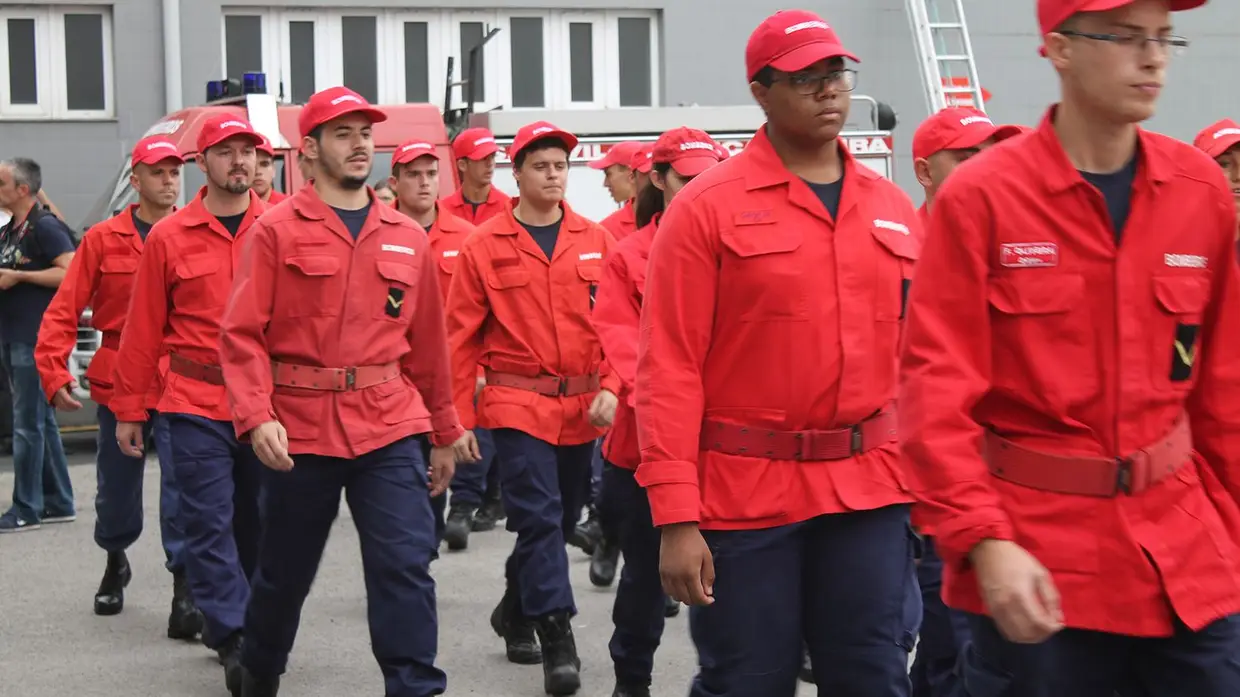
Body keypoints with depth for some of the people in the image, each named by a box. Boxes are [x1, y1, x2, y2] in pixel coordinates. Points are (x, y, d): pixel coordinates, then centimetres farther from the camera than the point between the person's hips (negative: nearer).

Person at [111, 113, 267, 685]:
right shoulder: (169, 237, 0)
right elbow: (143, 327, 3)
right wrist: (129, 409, 4)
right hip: (196, 404, -1)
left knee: (259, 520, 12)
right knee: (209, 523, -3)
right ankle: (231, 632, 3)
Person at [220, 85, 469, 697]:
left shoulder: (407, 238, 8)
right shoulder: (277, 231, -3)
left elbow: (427, 342, 14)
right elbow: (242, 335, -7)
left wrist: (446, 433, 17)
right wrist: (257, 416, -21)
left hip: (390, 428, 2)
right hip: (300, 428, -2)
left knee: (406, 566, -9)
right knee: (286, 570, 13)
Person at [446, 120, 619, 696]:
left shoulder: (595, 241, 5)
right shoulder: (485, 246, -2)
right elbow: (462, 338, 0)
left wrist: (610, 387, -9)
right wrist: (458, 418, -3)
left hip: (582, 408, 4)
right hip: (517, 403, -4)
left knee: (560, 519, 14)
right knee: (540, 518, -12)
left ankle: (515, 613, 35)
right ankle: (557, 639, -9)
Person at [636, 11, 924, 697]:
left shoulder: (891, 207, 10)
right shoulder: (706, 207, -5)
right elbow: (669, 368, -8)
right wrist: (675, 518, -13)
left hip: (870, 490, 4)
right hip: (744, 496, -4)